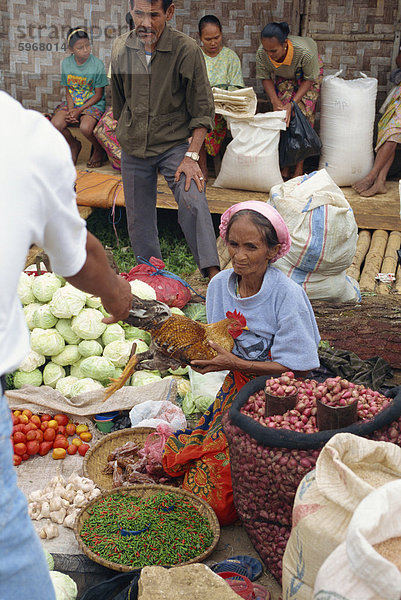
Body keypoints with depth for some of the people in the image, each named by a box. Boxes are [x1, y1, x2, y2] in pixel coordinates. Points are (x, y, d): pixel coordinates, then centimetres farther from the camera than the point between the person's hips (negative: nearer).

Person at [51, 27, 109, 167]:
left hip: (93, 103, -4)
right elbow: (68, 91, 8)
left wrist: (79, 110, -16)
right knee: (56, 124, -22)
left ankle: (99, 149, 1)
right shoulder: (66, 63, 1)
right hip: (73, 102, 4)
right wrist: (71, 109, -11)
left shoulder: (97, 65, -12)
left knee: (86, 127, -33)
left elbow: (98, 95, -8)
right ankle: (74, 145, 10)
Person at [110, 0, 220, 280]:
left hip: (175, 143, -4)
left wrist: (191, 156, -15)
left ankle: (213, 274, -21)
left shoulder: (187, 49, -12)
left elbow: (203, 109, -9)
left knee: (193, 202, -25)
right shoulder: (121, 48, 0)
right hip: (133, 148, 4)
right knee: (139, 220, 9)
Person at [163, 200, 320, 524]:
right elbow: (224, 345, 6)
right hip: (237, 390, 6)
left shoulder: (288, 295, -20)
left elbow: (299, 371, -18)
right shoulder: (219, 285, -3)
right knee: (172, 460, -6)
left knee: (216, 497, -14)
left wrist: (236, 363, -24)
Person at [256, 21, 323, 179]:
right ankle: (284, 167, -7)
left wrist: (293, 103, -33)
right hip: (283, 77, 3)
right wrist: (275, 101, -26)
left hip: (307, 76, -3)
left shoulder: (304, 52, -41)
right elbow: (265, 78, -12)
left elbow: (310, 79, -24)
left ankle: (299, 169, -12)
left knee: (303, 114, -16)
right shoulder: (262, 53, -31)